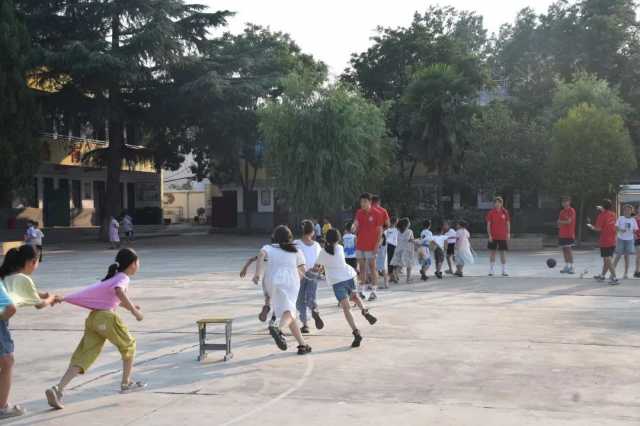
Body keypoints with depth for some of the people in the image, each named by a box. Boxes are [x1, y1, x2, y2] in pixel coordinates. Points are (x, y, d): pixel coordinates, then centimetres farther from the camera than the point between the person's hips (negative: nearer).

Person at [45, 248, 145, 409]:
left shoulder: (113, 277, 26)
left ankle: (58, 389, -17)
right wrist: (134, 310, -20)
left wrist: (129, 305, 40)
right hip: (106, 317, -7)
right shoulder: (123, 278, 0)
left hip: (92, 317, 8)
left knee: (83, 357, -2)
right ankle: (126, 383, 23)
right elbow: (119, 291, -23)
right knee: (128, 346, 15)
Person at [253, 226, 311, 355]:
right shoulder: (296, 251, 17)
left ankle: (302, 345, 15)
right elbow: (303, 271, 15)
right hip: (292, 283, -1)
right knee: (288, 312, -19)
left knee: (288, 313, 13)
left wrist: (257, 273, -16)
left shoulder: (269, 248, 13)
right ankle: (278, 330, -51)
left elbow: (262, 254, -10)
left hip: (275, 282, 1)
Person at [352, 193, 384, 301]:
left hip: (371, 246, -5)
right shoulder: (359, 213, 8)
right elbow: (356, 225, 2)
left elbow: (380, 230, -6)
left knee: (372, 268, -1)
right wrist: (354, 227, -22)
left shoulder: (376, 214, -7)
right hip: (360, 245, 5)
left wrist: (377, 245, -12)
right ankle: (361, 291, 16)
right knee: (361, 268, 10)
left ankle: (373, 292, 4)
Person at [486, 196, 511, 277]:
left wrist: (508, 233, -2)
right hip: (493, 237, 0)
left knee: (503, 253, 2)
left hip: (502, 236, 0)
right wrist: (489, 235, -8)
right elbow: (488, 224, 0)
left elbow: (508, 223, 7)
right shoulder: (491, 213, 0)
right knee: (492, 253, 4)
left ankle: (504, 271, 7)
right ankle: (491, 271, 12)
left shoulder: (505, 212, 3)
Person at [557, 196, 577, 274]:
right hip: (562, 234, 7)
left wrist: (561, 222, -2)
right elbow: (559, 222, 12)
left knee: (569, 250, -10)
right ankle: (566, 267, 13)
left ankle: (571, 267, -8)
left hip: (569, 234, -7)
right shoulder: (562, 212, 16)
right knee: (564, 250, 7)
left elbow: (569, 221, -15)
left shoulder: (571, 211, -6)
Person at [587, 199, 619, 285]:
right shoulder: (613, 214, 5)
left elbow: (598, 229, -17)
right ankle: (603, 275, 29)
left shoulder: (602, 215, -14)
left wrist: (591, 226, 1)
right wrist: (602, 210, 31)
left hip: (605, 242, -7)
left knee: (608, 260, -5)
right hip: (613, 241, 7)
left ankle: (614, 278, -10)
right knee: (608, 259, 16)